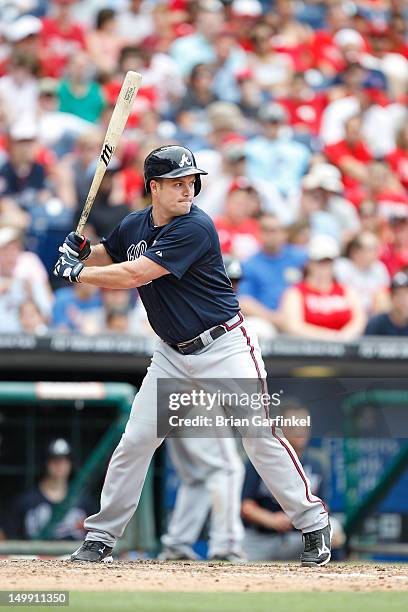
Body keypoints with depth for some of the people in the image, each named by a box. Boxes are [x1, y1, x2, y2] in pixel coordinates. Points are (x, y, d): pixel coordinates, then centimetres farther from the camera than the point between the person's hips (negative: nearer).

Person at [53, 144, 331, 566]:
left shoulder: (195, 227, -21)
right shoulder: (134, 226, 2)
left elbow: (135, 275, -26)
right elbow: (106, 258, 21)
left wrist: (76, 274, -15)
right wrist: (82, 252, -2)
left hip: (224, 345, -6)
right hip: (173, 354, 6)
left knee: (259, 435, -11)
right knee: (135, 440, 1)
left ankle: (313, 525, 0)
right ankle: (100, 538, 11)